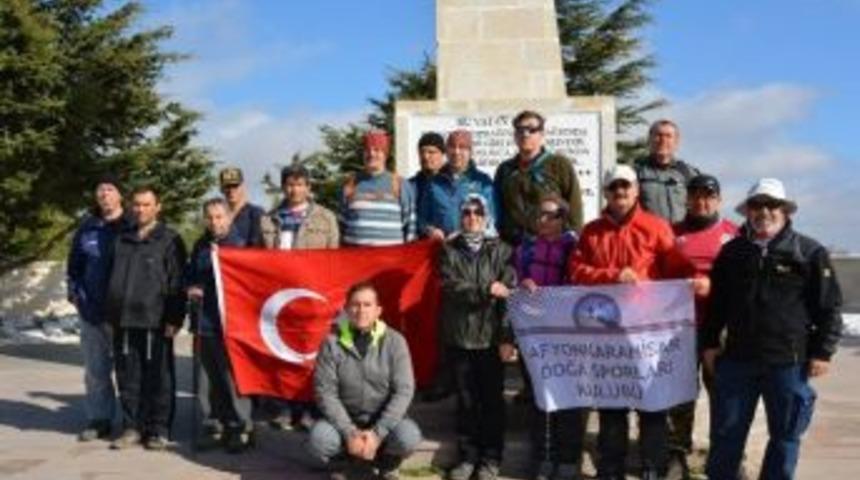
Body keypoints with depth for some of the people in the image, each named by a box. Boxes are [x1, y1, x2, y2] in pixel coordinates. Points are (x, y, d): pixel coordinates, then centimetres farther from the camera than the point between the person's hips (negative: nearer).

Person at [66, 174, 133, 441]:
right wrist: (75, 294, 8)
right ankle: (99, 420, 20)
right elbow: (74, 265, 20)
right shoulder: (87, 228, 11)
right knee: (95, 370, 10)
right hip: (92, 311, 5)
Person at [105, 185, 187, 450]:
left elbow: (176, 284, -5)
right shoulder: (123, 240, 17)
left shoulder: (170, 240, 1)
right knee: (128, 379, 7)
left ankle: (158, 429, 8)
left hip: (155, 321, -5)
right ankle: (132, 427, 16)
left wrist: (174, 319, -11)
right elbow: (113, 278, 21)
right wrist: (111, 314, 14)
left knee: (158, 379, 0)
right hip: (124, 321, 5)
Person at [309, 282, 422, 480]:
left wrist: (377, 433, -22)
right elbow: (325, 391, -12)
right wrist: (349, 433, -22)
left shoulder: (394, 341, -11)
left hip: (384, 419, 0)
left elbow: (404, 391, -13)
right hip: (345, 420, 0)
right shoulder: (332, 342, -11)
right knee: (319, 439, -30)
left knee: (408, 437, -30)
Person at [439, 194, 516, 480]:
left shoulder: (500, 251, 1)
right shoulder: (449, 251, 6)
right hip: (459, 337, 1)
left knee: (492, 400, 5)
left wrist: (507, 337, -13)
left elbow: (509, 295, -6)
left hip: (491, 337, -1)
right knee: (466, 400, 8)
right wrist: (487, 289, -18)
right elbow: (452, 288, -9)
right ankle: (467, 456, 18)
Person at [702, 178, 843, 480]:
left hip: (789, 362, -2)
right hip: (737, 358, 3)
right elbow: (716, 303, 15)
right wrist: (710, 342, 10)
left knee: (785, 435, 8)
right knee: (726, 431, 8)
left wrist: (822, 352, -6)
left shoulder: (810, 252, -2)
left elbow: (829, 307, -2)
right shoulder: (732, 251, 9)